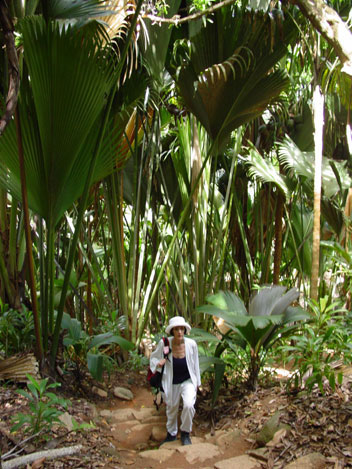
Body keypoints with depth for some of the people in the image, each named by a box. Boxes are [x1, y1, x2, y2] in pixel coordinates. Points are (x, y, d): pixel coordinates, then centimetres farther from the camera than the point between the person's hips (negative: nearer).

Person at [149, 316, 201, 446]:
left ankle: (185, 433, 6)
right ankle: (171, 434, 49)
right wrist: (157, 363, -25)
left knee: (189, 405, -24)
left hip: (188, 381, -1)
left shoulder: (191, 344, -18)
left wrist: (197, 382, 6)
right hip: (171, 382, 1)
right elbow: (153, 357, -2)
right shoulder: (164, 343, -20)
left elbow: (195, 363, -2)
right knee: (171, 408, 19)